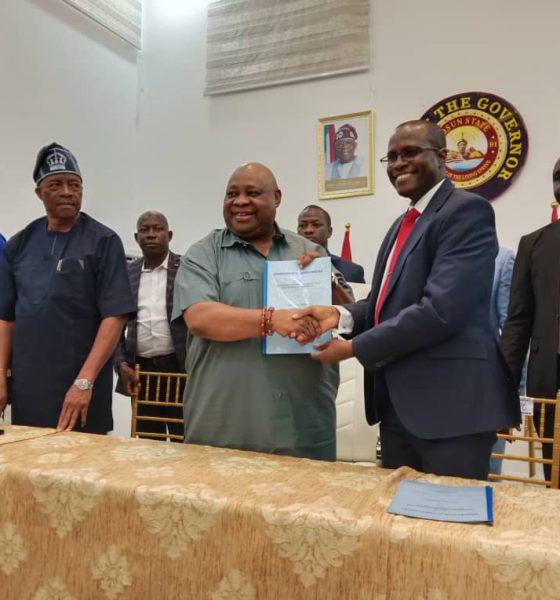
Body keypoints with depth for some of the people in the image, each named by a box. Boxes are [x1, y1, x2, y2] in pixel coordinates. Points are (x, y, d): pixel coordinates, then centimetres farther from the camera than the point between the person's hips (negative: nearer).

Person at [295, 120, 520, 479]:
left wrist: (353, 348, -17)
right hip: (397, 404, 9)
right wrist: (341, 315, -5)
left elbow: (441, 308, -23)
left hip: (450, 402, -8)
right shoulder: (404, 223, 18)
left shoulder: (467, 211, -12)